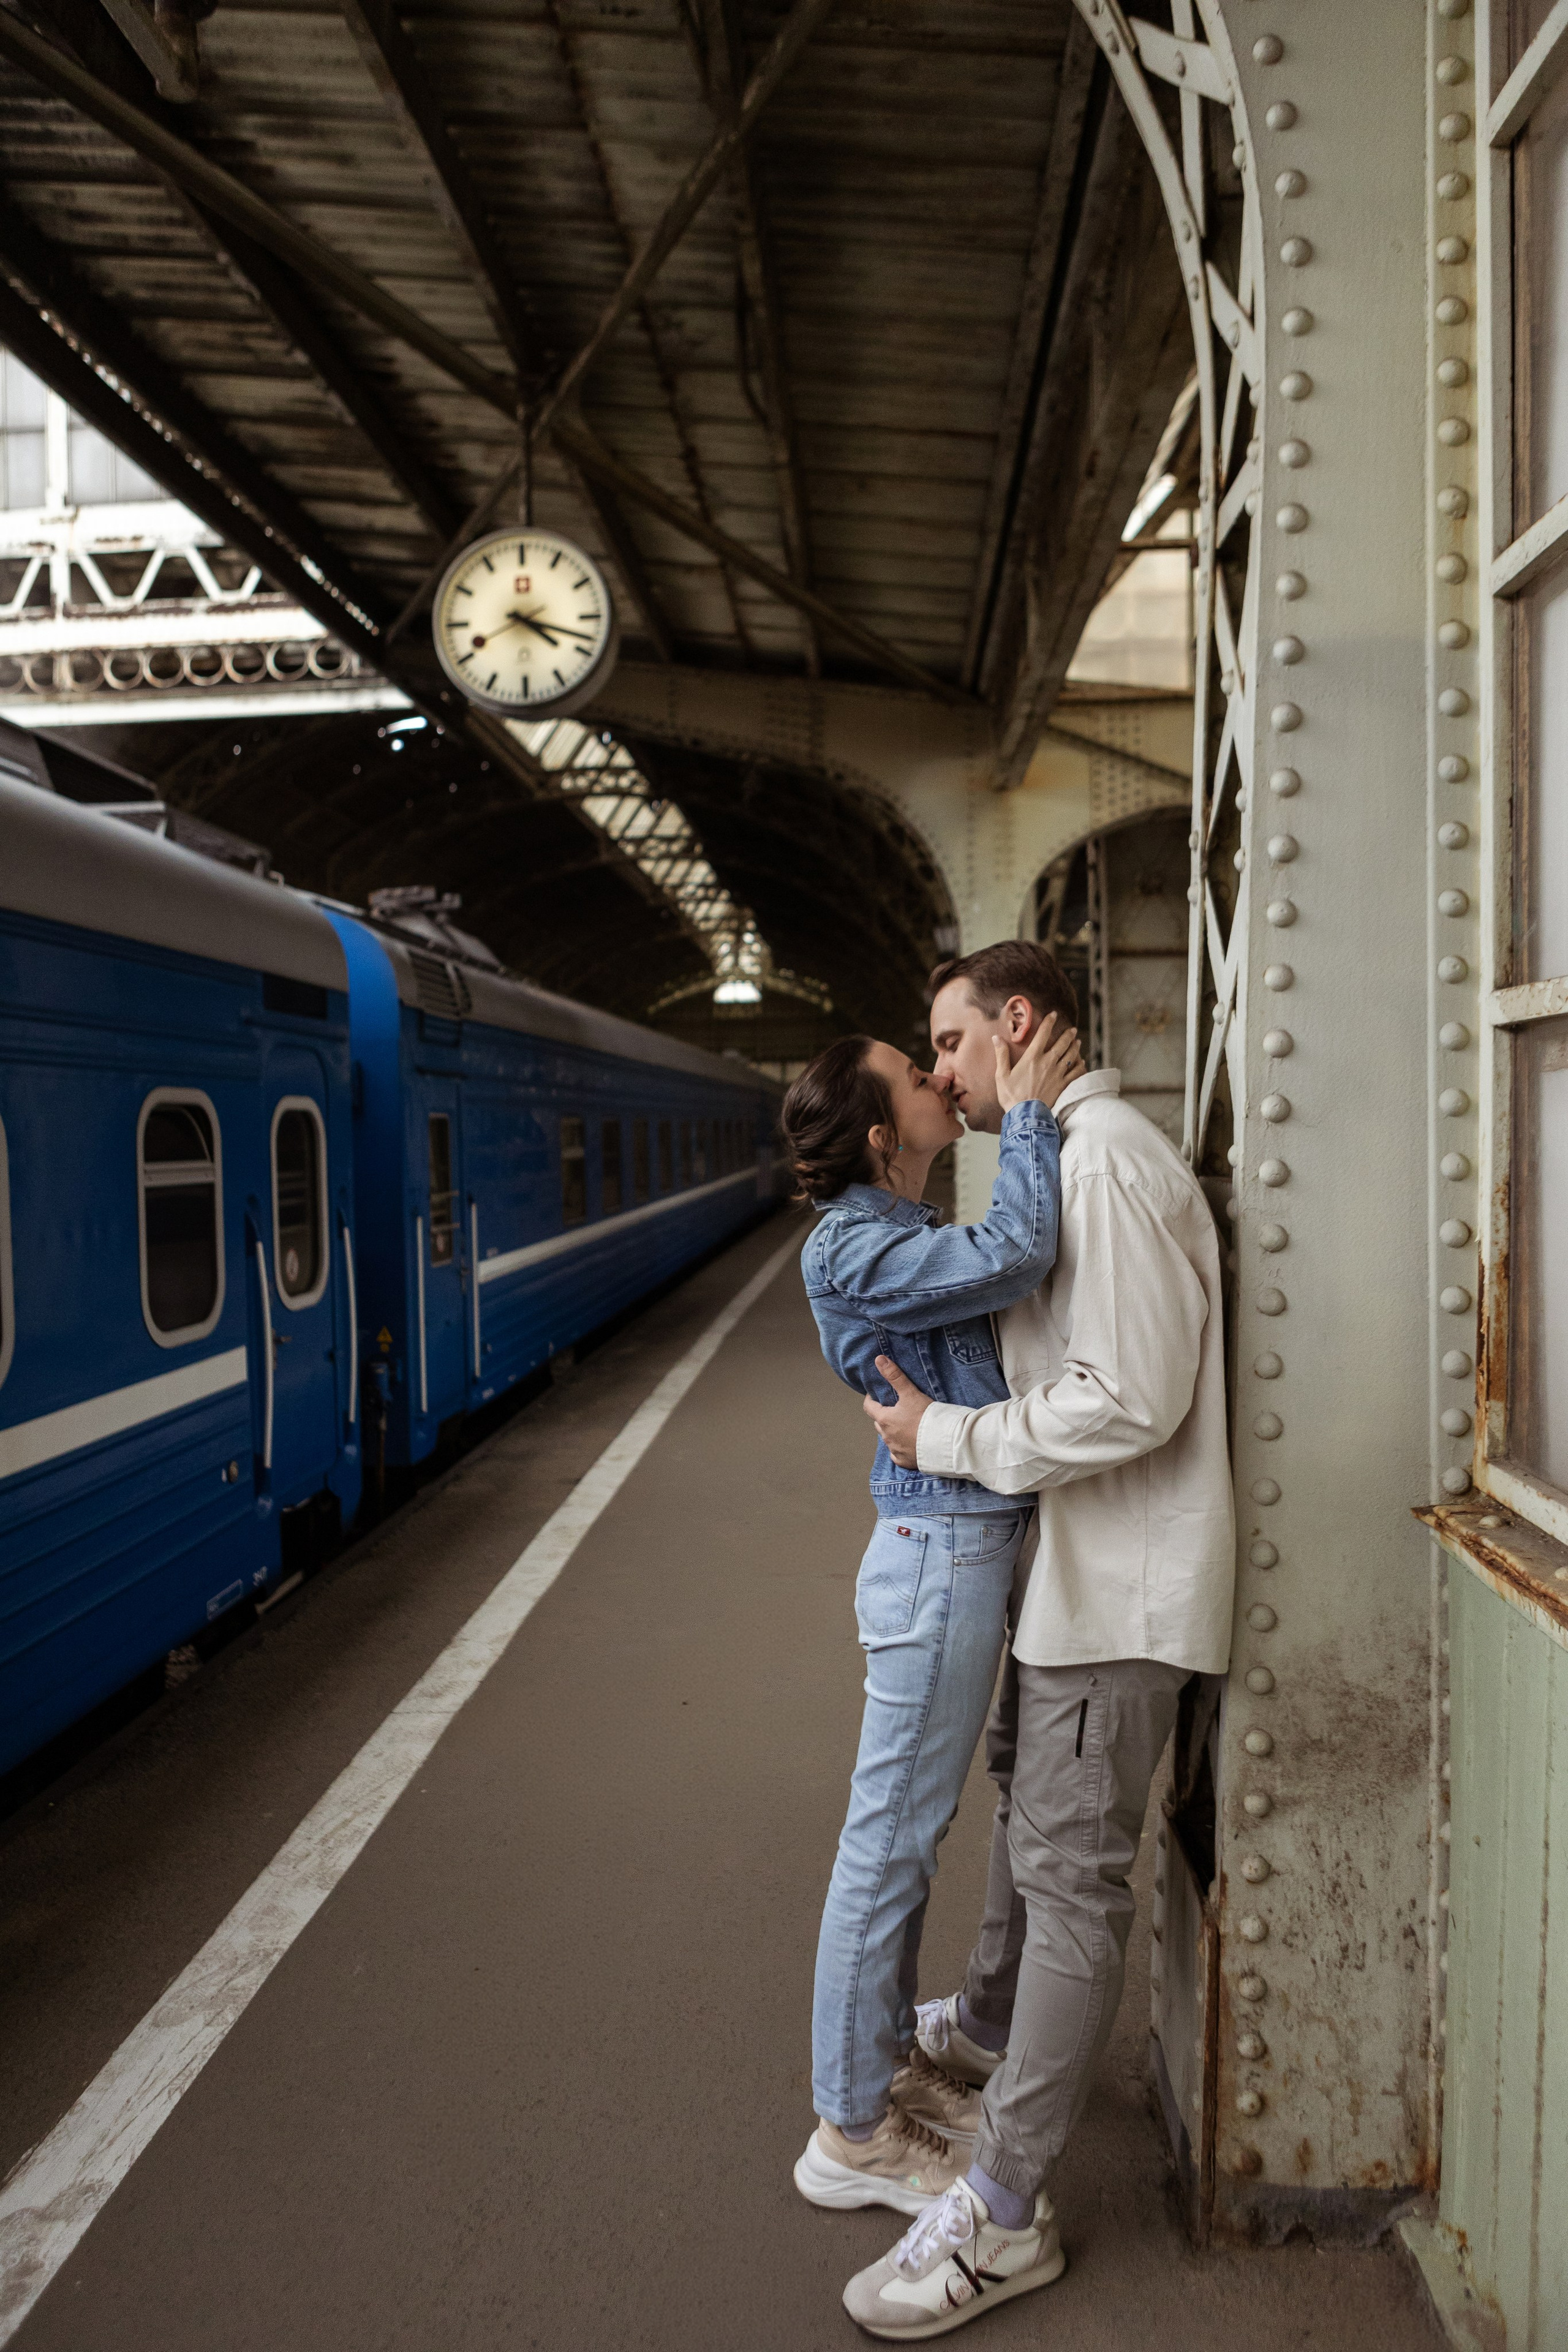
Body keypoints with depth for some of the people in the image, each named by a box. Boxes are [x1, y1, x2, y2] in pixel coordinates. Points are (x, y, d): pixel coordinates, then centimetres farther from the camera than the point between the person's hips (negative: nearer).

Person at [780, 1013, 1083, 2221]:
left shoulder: (913, 1235, 15)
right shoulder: (853, 1246, -18)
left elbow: (1015, 1274, 14)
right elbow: (1015, 1258, -29)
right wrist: (1027, 1115, -18)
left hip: (968, 1546, 10)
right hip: (939, 1554, -10)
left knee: (912, 1834, 21)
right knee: (890, 1842, 2)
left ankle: (890, 2061, 37)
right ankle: (852, 2131, 18)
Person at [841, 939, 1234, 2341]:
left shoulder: (1108, 1162, -21)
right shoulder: (1066, 1156, 13)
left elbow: (1131, 1400, -27)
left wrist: (943, 1437, -19)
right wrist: (945, 1407, 9)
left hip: (1121, 1589, -11)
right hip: (1073, 1570, 11)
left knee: (1069, 1872, -2)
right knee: (1027, 1802, 26)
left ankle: (1003, 2217, 9)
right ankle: (989, 2026, 49)